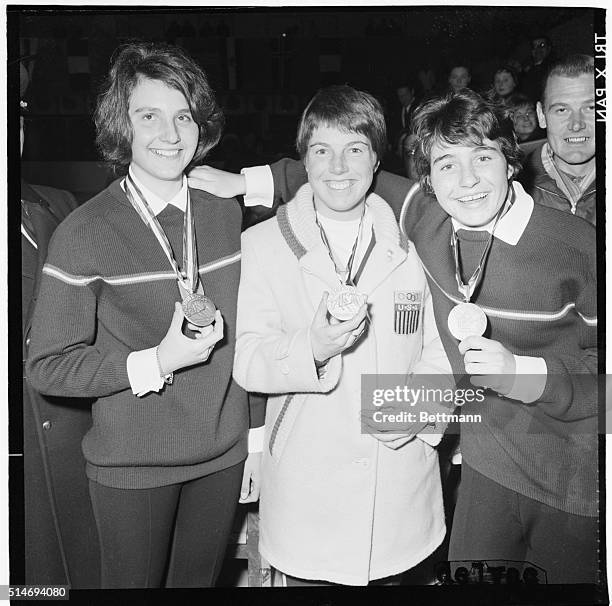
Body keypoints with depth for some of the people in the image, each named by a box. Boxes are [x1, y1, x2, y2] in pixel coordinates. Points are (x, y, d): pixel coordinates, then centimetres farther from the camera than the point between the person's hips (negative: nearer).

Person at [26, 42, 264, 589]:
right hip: (132, 467, -3)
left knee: (200, 580, 21)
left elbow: (245, 335, 7)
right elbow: (47, 367, -10)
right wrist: (155, 362, -22)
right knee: (135, 583, 16)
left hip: (224, 457, 4)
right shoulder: (84, 234, -13)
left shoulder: (226, 214, 0)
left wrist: (256, 433, 9)